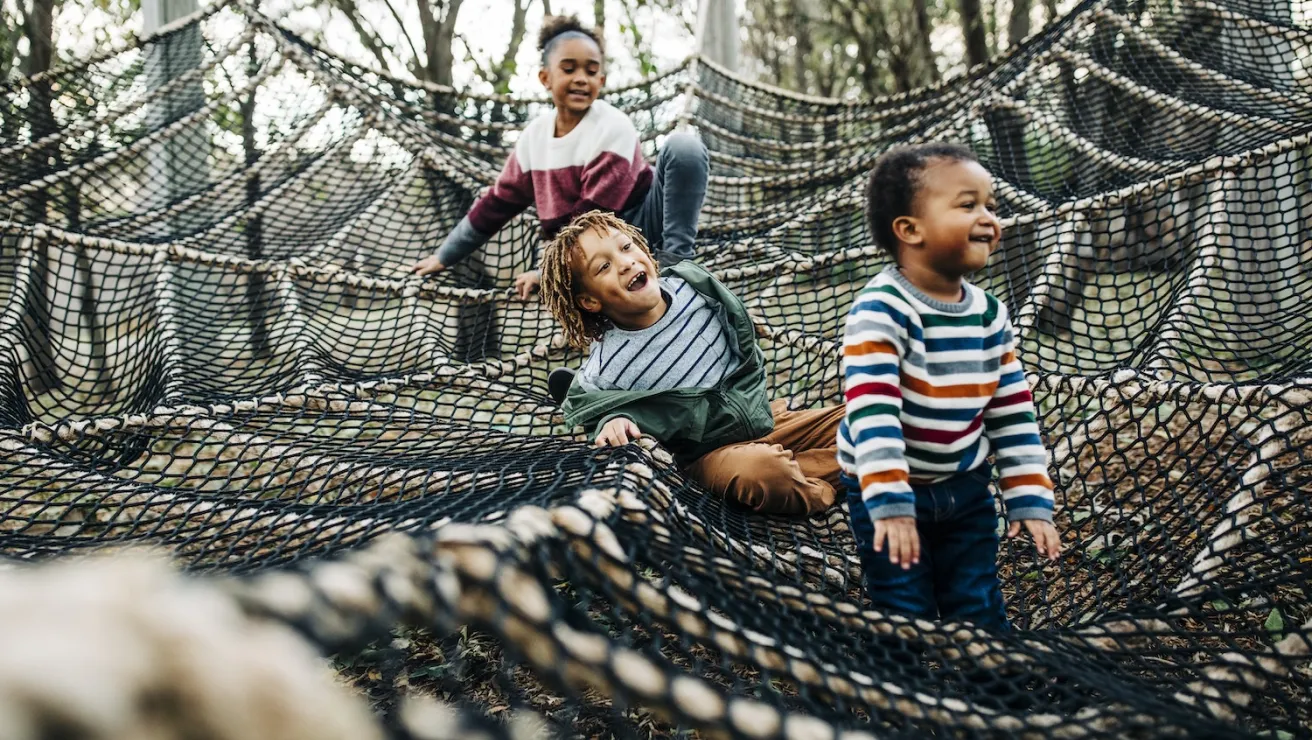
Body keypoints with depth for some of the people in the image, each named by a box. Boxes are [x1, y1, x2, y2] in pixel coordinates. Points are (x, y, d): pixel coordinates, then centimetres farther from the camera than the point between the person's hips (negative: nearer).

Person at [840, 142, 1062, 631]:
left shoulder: (989, 313, -2)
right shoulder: (881, 310, -23)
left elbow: (1013, 411, 3)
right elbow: (871, 410, -30)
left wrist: (1030, 500, 0)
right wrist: (889, 503, -36)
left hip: (966, 488, 5)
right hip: (889, 489, -5)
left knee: (981, 615, 10)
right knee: (907, 622, 1)